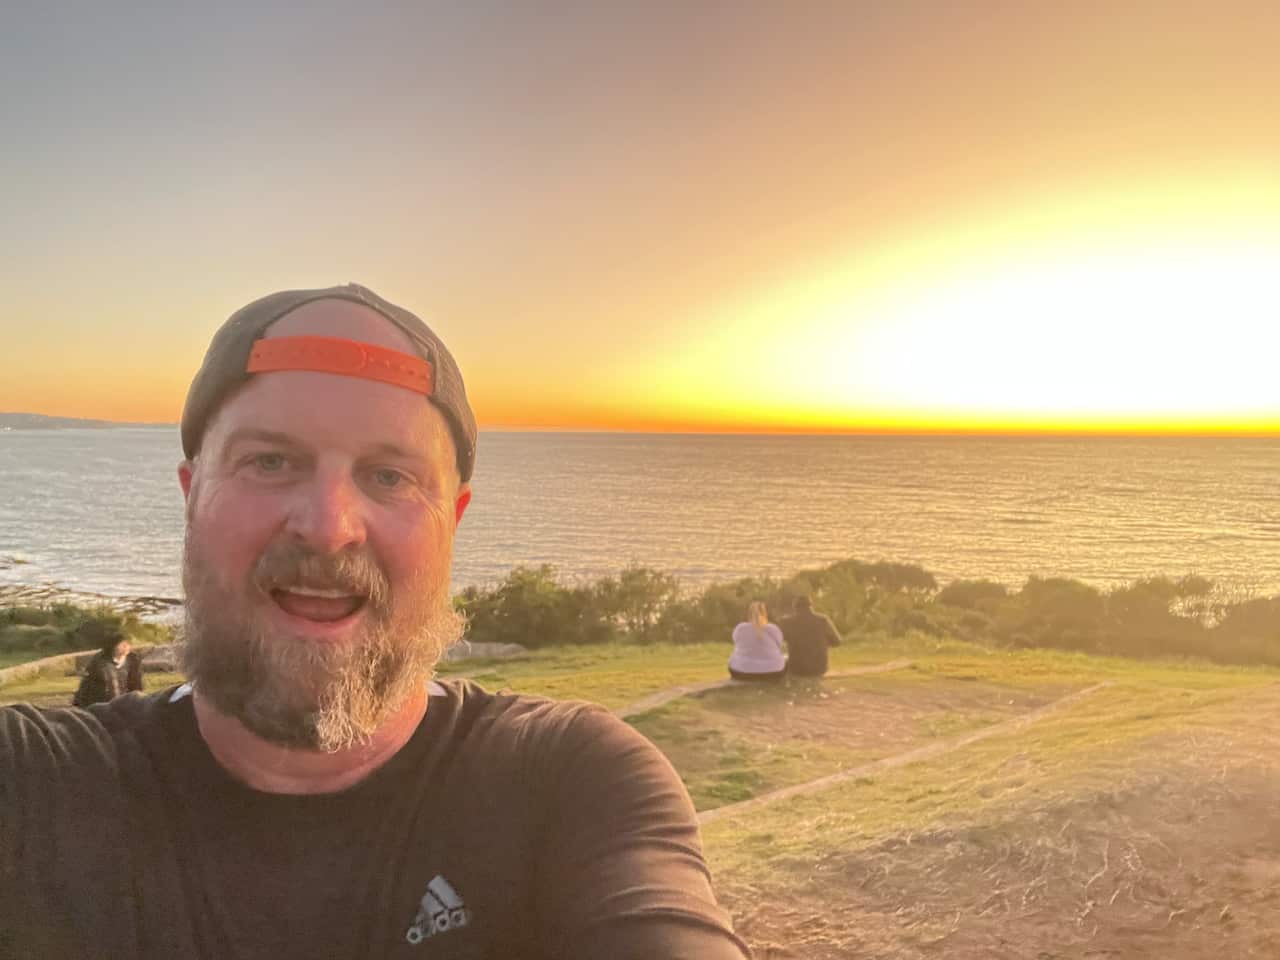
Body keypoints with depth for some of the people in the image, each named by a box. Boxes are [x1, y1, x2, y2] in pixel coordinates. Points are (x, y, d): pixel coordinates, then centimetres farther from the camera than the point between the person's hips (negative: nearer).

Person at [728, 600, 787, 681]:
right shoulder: (774, 629, -8)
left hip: (742, 672, 0)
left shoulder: (739, 628, -7)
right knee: (784, 658, 29)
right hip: (772, 674, 0)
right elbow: (778, 650, 7)